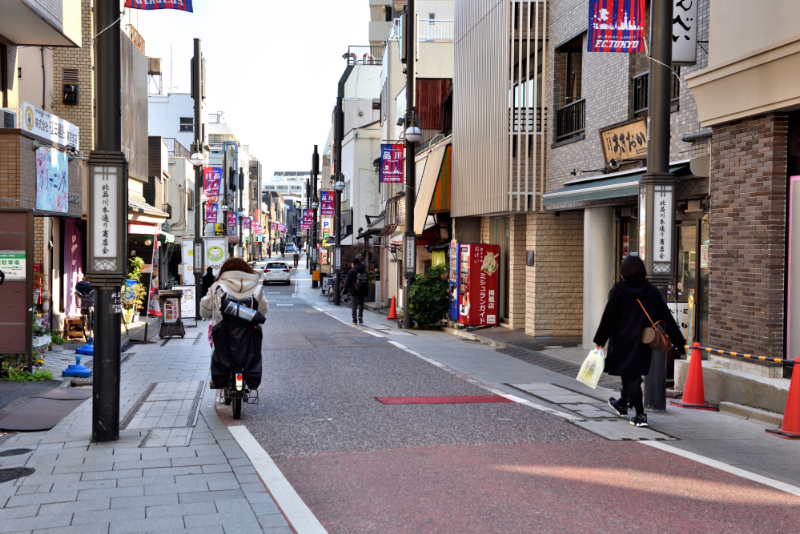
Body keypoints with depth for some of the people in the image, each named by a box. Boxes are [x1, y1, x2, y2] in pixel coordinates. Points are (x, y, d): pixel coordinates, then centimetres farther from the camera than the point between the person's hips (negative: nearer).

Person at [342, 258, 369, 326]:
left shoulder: (351, 271, -8)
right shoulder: (364, 271, 7)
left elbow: (347, 282, -7)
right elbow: (367, 282, 10)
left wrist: (345, 290, 2)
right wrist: (366, 292, 14)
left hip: (354, 292, -4)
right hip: (362, 292, 4)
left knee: (354, 306, 1)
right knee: (361, 303, 21)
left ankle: (354, 321, 2)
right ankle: (360, 316, 0)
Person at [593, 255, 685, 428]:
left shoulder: (618, 291, -12)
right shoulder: (652, 291, 0)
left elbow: (608, 318, -11)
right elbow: (667, 318, 0)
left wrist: (599, 341, -3)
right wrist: (679, 342, 3)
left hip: (623, 342, -5)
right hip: (643, 343, 5)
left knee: (630, 376, 1)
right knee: (633, 374, 21)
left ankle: (640, 415, -2)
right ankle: (623, 404, 41)